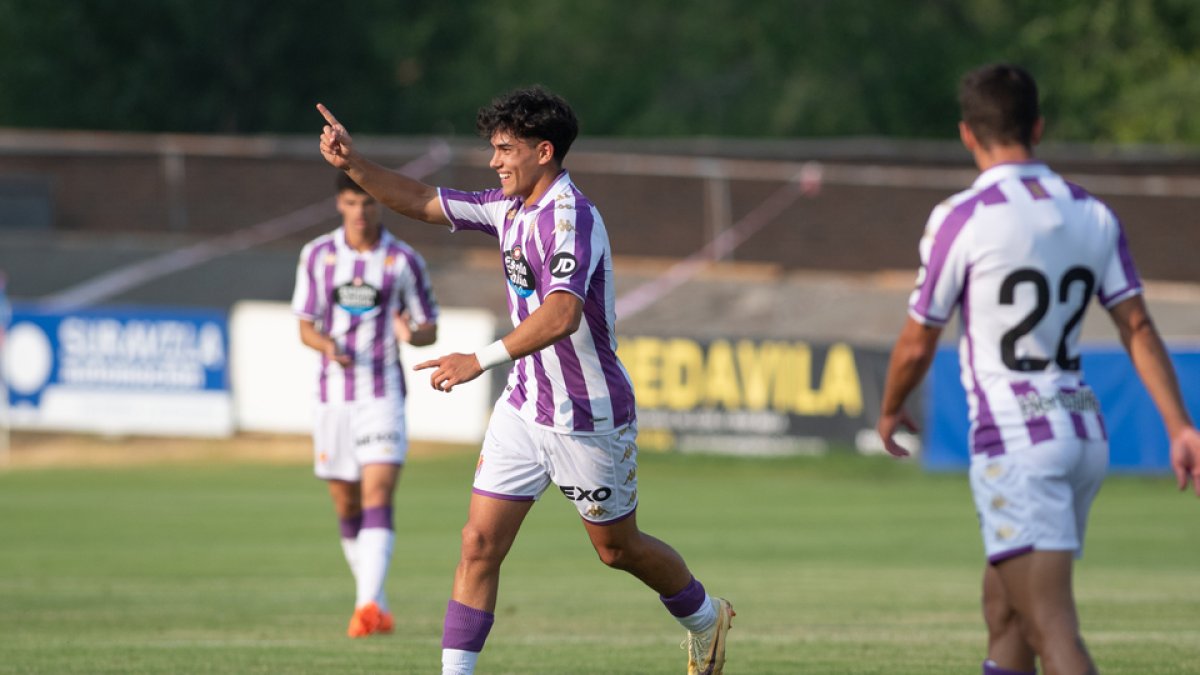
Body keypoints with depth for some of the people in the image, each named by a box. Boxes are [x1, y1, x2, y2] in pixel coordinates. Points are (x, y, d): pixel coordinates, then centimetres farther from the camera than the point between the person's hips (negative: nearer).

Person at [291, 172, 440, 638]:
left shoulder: (403, 261, 0)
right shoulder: (317, 255, 5)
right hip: (332, 394, 3)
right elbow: (305, 327, 8)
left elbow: (430, 329, 6)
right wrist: (327, 345, -15)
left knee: (377, 498, -17)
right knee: (347, 508, 8)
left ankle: (368, 606, -26)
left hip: (383, 396, -3)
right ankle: (376, 604, 23)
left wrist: (412, 335, -18)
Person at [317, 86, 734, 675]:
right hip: (524, 406, 7)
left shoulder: (571, 216, -23)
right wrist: (352, 164, 0)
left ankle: (703, 617, 39)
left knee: (617, 548, 13)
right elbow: (423, 203, 14)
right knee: (480, 543, -4)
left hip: (589, 418, -7)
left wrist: (482, 360, -45)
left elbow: (562, 315, -37)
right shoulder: (510, 207, 4)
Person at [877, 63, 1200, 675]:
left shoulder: (961, 218, -9)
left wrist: (890, 412, 17)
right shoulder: (1092, 215, 8)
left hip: (1015, 442, -7)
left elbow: (916, 346, -1)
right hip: (1083, 432, 7)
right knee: (1004, 610, 21)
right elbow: (1137, 327, 4)